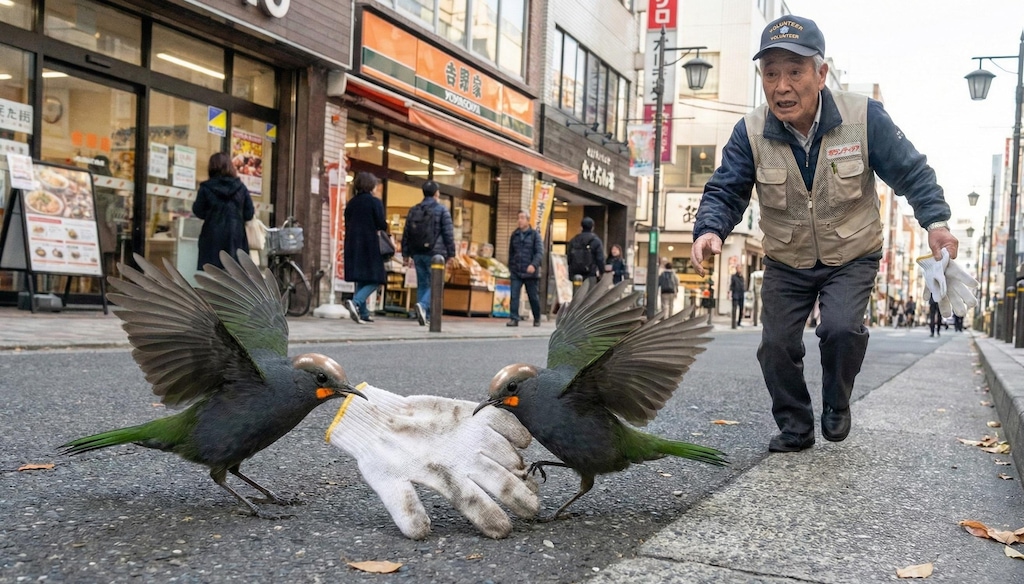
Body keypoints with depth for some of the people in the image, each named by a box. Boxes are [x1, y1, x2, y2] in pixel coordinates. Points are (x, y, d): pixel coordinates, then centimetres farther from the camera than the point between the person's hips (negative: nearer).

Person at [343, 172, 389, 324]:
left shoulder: (351, 202, 11)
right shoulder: (375, 201, -6)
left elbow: (347, 224, 13)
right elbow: (382, 225, -10)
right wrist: (385, 225, 10)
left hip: (352, 245, 6)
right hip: (370, 245, -6)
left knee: (360, 280, 13)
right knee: (375, 280, -1)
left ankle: (363, 313, 14)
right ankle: (355, 302, -24)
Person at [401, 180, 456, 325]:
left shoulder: (414, 210, 13)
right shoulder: (441, 210, -3)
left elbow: (406, 233, 13)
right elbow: (448, 233, -7)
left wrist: (406, 254, 17)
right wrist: (451, 254, -2)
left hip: (418, 253, 5)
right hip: (435, 253, -5)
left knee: (422, 284, 11)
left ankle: (425, 316, 9)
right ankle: (423, 305, -26)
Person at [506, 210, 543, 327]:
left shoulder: (534, 234, -3)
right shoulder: (514, 235, 10)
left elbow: (540, 252, -11)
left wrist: (534, 265, -25)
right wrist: (510, 266, 16)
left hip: (530, 272, -3)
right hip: (516, 272, 3)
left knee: (533, 297, 8)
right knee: (514, 295, -8)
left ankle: (537, 319, 24)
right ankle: (514, 319, -7)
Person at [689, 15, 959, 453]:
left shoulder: (864, 117, -18)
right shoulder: (751, 132, -15)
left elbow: (911, 172, -8)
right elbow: (725, 191, -14)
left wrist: (935, 220, -22)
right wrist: (710, 230, -35)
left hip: (853, 258, -2)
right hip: (786, 264, 2)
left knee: (841, 328, -24)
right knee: (777, 345, 0)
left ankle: (837, 405, 7)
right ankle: (795, 428, 24)